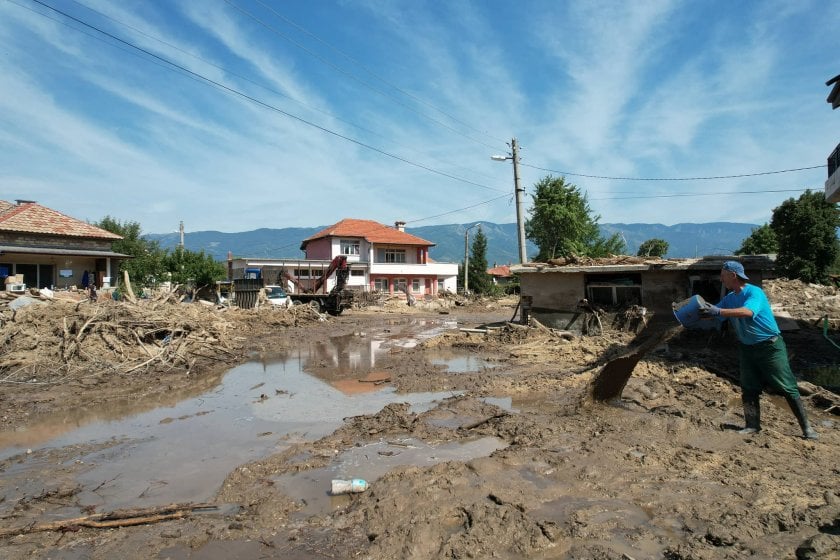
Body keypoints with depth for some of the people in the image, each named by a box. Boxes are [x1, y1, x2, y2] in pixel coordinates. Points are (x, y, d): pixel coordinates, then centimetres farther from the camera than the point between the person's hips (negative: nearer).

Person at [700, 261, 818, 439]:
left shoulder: (754, 292, -20)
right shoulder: (729, 298, 3)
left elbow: (747, 311, -39)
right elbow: (713, 313, 5)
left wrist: (718, 311, -44)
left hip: (770, 346, -7)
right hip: (747, 348, 7)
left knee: (787, 387, 0)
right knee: (748, 389, 7)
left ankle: (806, 427, 11)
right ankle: (753, 425, 15)